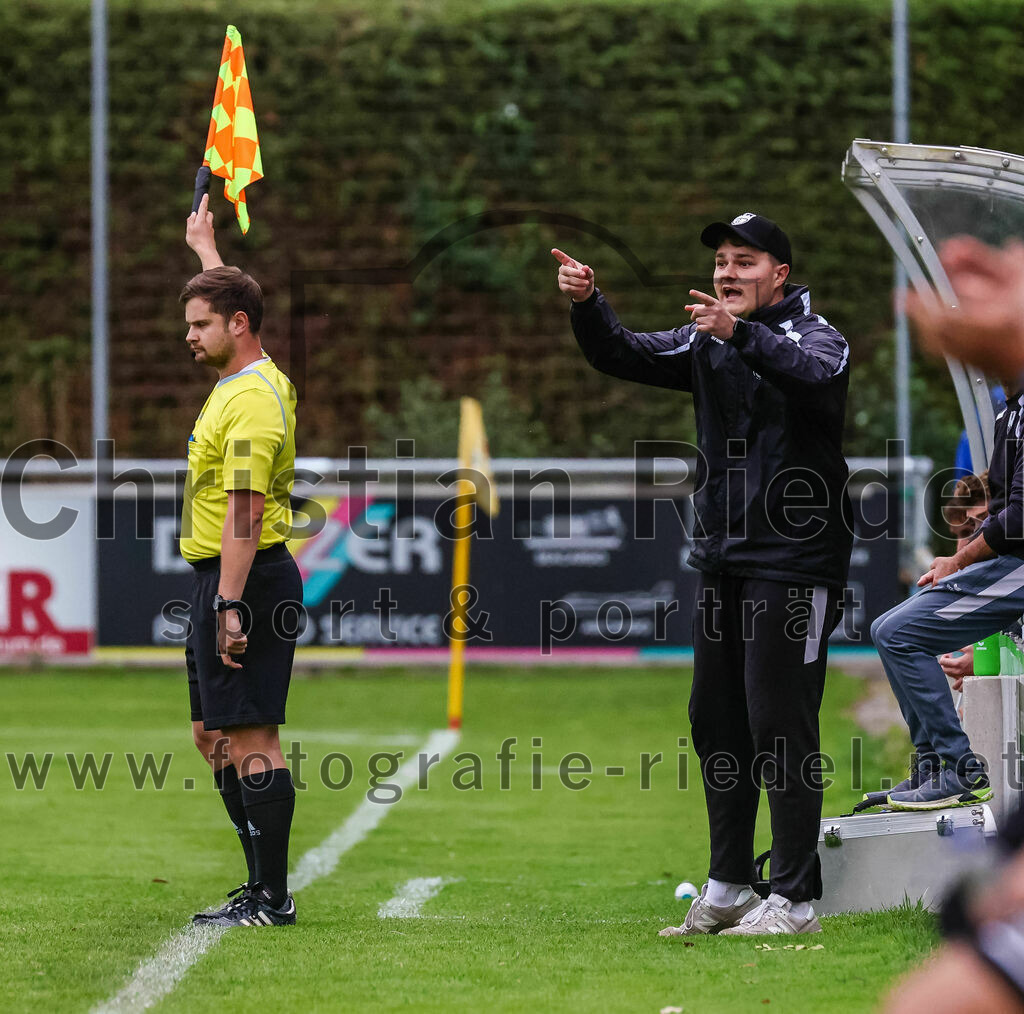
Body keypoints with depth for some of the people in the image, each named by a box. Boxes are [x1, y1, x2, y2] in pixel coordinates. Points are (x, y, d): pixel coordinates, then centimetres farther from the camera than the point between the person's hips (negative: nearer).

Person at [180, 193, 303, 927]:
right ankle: (263, 886, 18)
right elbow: (227, 296, 36)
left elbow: (245, 513, -23)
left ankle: (272, 900, -9)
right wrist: (207, 249, 50)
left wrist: (231, 606, -26)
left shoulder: (251, 401, -17)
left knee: (250, 740, -10)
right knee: (214, 736, 14)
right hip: (224, 582, 11)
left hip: (246, 581, -11)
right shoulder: (250, 378, 12)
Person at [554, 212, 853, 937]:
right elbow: (623, 356, 8)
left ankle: (795, 899, -7)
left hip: (792, 561, -7)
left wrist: (740, 334, -45)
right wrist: (587, 305, -12)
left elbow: (815, 374, -29)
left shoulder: (817, 337, -7)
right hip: (722, 561, 7)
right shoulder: (704, 343, 14)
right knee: (715, 720, 10)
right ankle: (728, 889, 20)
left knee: (779, 723, -9)